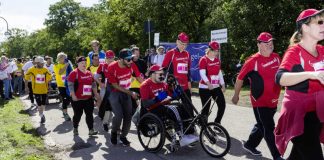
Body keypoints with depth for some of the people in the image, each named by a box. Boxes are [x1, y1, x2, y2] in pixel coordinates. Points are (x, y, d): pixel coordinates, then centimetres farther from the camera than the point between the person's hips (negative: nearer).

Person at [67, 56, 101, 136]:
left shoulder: (89, 73, 11)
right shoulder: (74, 73, -8)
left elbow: (93, 84, 19)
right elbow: (70, 85, -13)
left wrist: (96, 93, 16)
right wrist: (73, 95, -18)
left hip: (88, 98, 5)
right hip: (78, 99, -5)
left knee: (89, 114, 3)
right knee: (78, 114, 7)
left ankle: (91, 130, 7)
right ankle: (75, 129, 27)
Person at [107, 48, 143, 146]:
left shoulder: (132, 65, -15)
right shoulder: (112, 67, -24)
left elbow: (139, 78, -5)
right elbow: (115, 85, -17)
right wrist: (131, 93, -16)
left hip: (126, 92, 4)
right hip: (114, 93, -3)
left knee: (128, 116, -1)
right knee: (119, 115, -17)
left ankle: (123, 136, 22)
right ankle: (114, 133, 13)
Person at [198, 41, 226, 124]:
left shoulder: (217, 60, 11)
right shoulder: (203, 60, -10)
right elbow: (202, 73, -21)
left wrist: (222, 84, 15)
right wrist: (208, 83, -37)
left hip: (216, 87, 6)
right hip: (205, 88, -6)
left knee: (222, 105, 0)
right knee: (206, 108, -2)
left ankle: (217, 123, 18)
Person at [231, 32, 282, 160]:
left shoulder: (276, 57, 4)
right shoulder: (253, 60, -15)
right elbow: (240, 78, -7)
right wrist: (236, 95, -1)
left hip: (273, 101, 7)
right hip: (260, 102, -7)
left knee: (262, 126, 19)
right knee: (269, 129, -2)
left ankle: (249, 145, 38)